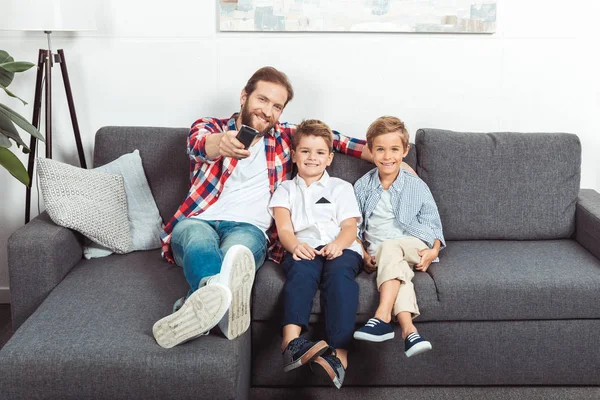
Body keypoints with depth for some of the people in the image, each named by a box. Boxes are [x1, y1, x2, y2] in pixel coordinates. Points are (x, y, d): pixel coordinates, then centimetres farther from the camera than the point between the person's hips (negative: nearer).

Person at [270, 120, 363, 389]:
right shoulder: (286, 189, 24)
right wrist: (295, 245, -18)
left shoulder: (341, 187, 25)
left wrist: (337, 244, -16)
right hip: (304, 249, 0)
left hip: (340, 248, 0)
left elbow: (350, 227, 10)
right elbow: (284, 229, 7)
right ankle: (292, 342, -55)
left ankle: (338, 353, -50)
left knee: (339, 273, -35)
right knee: (301, 270, -36)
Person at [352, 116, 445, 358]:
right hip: (377, 251, 1)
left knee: (389, 247, -38)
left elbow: (432, 223, 10)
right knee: (399, 268, -36)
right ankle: (408, 330, -53)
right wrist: (363, 254, -4)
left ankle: (382, 318, -49)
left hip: (413, 246, -1)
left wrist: (434, 250, -10)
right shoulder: (362, 187, 12)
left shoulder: (416, 186, 9)